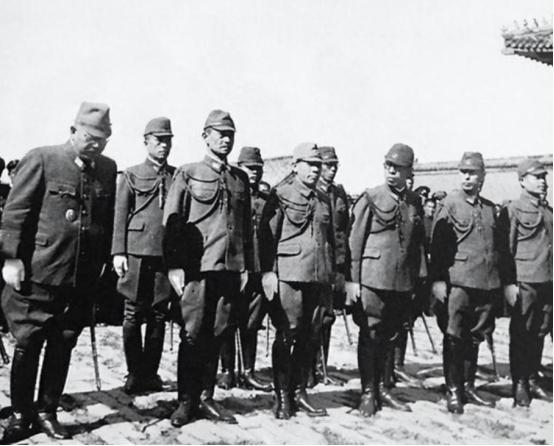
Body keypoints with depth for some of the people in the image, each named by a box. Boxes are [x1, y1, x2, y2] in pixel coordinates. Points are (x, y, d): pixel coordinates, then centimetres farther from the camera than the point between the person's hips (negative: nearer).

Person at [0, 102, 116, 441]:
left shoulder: (108, 169, 8)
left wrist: (104, 262, 9)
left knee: (62, 347, 11)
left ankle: (47, 412, 24)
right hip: (37, 273, -3)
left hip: (83, 278, 4)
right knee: (27, 346, 5)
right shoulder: (41, 160, -5)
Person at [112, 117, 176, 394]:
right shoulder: (131, 175, 8)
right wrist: (118, 252, -4)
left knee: (159, 315, 5)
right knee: (133, 314, 1)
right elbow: (120, 215, 4)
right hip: (137, 252, -2)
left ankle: (150, 372, 15)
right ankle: (134, 374, 10)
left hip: (166, 254, 2)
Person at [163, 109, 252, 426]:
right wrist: (174, 266, -9)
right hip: (197, 267, -4)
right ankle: (187, 401, 8)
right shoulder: (187, 174, 4)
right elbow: (171, 223, -1)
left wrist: (247, 266, 11)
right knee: (193, 335, -2)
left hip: (231, 269, 4)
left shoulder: (241, 178, 15)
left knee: (217, 335, 7)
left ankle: (206, 397, 17)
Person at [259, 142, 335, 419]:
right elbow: (267, 235, -6)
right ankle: (282, 396, 6)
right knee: (287, 336, -3)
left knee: (310, 337, 7)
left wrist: (332, 274, 18)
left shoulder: (324, 200, 18)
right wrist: (268, 272, -13)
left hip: (318, 277, 6)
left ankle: (299, 392, 18)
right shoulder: (280, 195, 0)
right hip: (289, 274, -6)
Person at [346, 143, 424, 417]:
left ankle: (384, 389, 22)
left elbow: (417, 244, 16)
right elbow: (355, 242, -4)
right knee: (370, 336, 1)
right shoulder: (370, 199, -3)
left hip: (402, 281, 4)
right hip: (372, 279, -4)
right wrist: (353, 280, -8)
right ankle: (368, 393, 10)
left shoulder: (415, 202, 10)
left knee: (391, 336, 11)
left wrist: (415, 279, 12)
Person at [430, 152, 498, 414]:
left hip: (486, 283, 5)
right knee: (454, 338, -1)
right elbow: (437, 245, -5)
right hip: (457, 282, -5)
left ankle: (468, 386, 24)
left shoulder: (489, 208, 14)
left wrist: (499, 281, 17)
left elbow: (496, 245, 20)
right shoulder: (449, 205, -2)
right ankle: (453, 391, 8)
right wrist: (437, 280, -11)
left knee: (475, 337, 12)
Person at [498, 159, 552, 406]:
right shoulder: (513, 210, -3)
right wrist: (508, 283, -12)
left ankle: (533, 380, 22)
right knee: (521, 335, 1)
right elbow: (505, 249, -7)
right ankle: (519, 385, 9)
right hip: (524, 281, -6)